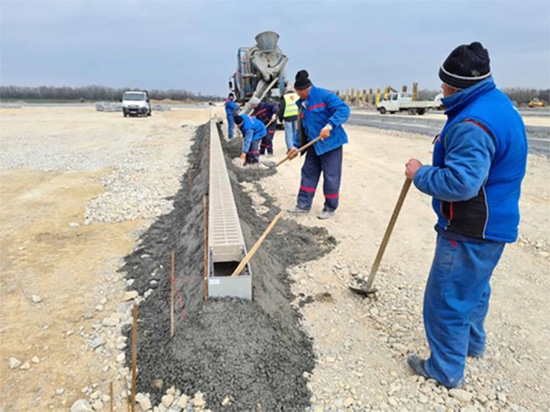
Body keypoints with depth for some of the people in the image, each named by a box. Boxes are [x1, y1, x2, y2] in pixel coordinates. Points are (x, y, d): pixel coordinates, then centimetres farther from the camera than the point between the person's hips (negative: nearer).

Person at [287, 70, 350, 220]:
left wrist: (329, 125, -33)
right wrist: (296, 146, 16)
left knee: (331, 177, 1)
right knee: (308, 174, 12)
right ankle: (303, 205, 23)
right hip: (313, 145, 9)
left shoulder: (324, 95, -11)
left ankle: (330, 208, 15)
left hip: (330, 143, -8)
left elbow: (343, 109, -22)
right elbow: (301, 128, 21)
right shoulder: (303, 104, 14)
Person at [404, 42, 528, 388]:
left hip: (470, 231, -11)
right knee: (474, 286, 28)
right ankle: (473, 343, 49)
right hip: (493, 222, 11)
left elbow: (460, 182, -34)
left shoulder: (472, 123, -27)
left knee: (447, 301, 4)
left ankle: (447, 370, 21)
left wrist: (420, 174, -19)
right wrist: (447, 147, 7)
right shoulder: (499, 102, 8)